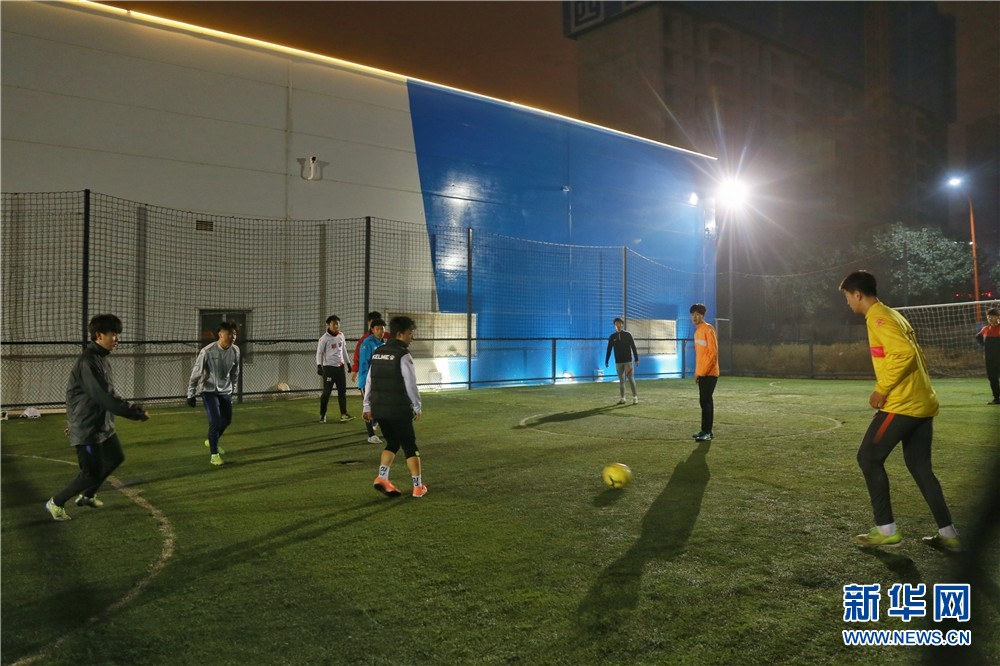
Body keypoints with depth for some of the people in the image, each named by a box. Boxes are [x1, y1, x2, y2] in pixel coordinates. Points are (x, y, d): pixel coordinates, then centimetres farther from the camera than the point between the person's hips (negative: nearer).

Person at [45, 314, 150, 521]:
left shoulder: (101, 358, 7)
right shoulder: (89, 362, -24)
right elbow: (106, 397, -28)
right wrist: (136, 412, -23)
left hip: (103, 424, 10)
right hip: (87, 428, -10)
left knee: (116, 458, 20)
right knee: (91, 473, -2)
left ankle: (87, 495, 38)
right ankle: (55, 503, 20)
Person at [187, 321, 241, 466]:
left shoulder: (235, 351, -9)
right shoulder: (207, 351, -23)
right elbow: (195, 373, -14)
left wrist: (232, 388, 17)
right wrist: (190, 395, -10)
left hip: (225, 391, 6)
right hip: (209, 390, -5)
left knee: (227, 420, 15)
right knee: (215, 421, -15)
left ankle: (212, 441, 43)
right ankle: (214, 454, 0)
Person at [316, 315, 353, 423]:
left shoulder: (341, 335, 7)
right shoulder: (325, 338, -10)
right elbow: (319, 352, -9)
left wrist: (347, 362, 19)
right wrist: (319, 365, -19)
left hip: (340, 366, 6)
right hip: (329, 367, -6)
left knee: (342, 390, 4)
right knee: (327, 392, -2)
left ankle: (343, 414, 8)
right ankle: (322, 414, 10)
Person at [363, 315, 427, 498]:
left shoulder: (377, 353, 9)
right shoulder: (403, 355, -13)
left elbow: (369, 382, 12)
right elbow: (411, 385, -12)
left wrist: (367, 406, 18)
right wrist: (417, 407, 0)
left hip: (378, 408, 6)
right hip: (399, 410, -6)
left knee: (392, 443, 20)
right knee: (409, 445, 5)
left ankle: (382, 477, 6)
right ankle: (418, 487, 10)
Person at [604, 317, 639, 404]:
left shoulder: (628, 335, -1)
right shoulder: (612, 337, 4)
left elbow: (633, 347, -1)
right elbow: (609, 349, 7)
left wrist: (636, 359, -4)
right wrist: (606, 361, 5)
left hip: (628, 361, -2)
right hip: (618, 362, 2)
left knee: (631, 379, -4)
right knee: (621, 380, 6)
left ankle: (635, 397, 0)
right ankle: (622, 398, 12)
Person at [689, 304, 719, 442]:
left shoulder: (708, 329, -12)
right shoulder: (697, 331, 16)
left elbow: (713, 352, -17)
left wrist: (702, 371, -17)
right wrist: (697, 372, 15)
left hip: (709, 373, -9)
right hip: (701, 373, 9)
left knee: (706, 401, -8)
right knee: (705, 401, 11)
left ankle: (707, 432, -5)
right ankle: (706, 431, 17)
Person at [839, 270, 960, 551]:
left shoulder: (879, 318, -12)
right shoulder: (892, 315, 17)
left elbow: (904, 354, -25)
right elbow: (917, 356, 20)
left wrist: (882, 389, -17)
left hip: (901, 404, -10)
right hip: (923, 403, 10)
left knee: (868, 458, 0)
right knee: (920, 467, 14)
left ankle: (886, 530, 4)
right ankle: (947, 534, 15)